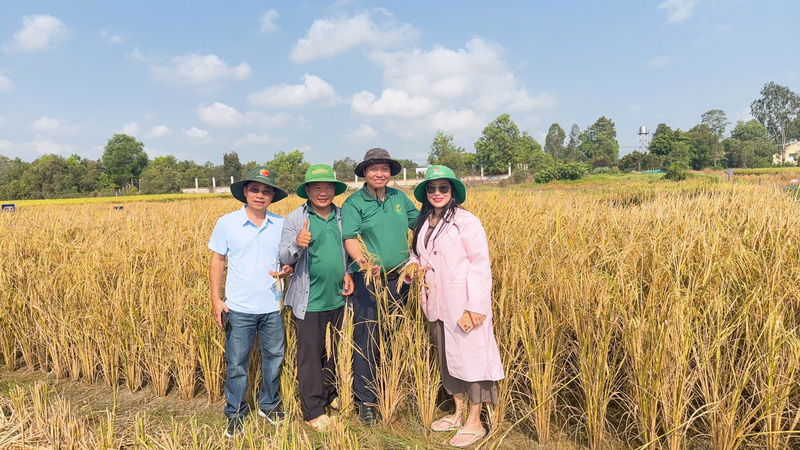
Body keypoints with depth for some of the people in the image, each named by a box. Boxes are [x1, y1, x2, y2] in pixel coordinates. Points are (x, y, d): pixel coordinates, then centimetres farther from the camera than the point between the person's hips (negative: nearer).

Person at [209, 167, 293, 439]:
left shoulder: (281, 225, 0)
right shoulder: (227, 223, -4)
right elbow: (217, 261, 0)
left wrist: (287, 269, -14)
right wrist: (215, 299, -6)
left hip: (272, 307, 2)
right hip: (239, 308, -2)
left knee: (273, 359, 14)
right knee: (236, 364, 9)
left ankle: (269, 405, 36)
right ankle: (235, 414, 28)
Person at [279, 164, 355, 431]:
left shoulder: (342, 217, 4)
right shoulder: (295, 218, -7)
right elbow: (285, 258, -11)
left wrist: (348, 273, -1)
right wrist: (297, 244, -32)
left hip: (337, 298, 4)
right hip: (308, 301, -4)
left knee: (333, 352, 18)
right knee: (310, 356, 4)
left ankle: (330, 395, 38)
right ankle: (313, 411, 18)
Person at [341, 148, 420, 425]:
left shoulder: (400, 198, 10)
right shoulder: (354, 202, -4)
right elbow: (350, 239, -15)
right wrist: (362, 262, -34)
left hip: (398, 277, 5)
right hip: (367, 277, -4)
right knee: (366, 338, -1)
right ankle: (365, 401, 13)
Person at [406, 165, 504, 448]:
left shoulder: (466, 221, -11)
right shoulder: (423, 224, 8)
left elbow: (481, 264, -13)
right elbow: (417, 255, 19)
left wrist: (477, 306, -17)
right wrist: (412, 267, -5)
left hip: (462, 304, -7)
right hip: (437, 305, 7)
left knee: (470, 356, 3)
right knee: (447, 358, 17)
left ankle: (474, 423, 19)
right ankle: (459, 413, 34)